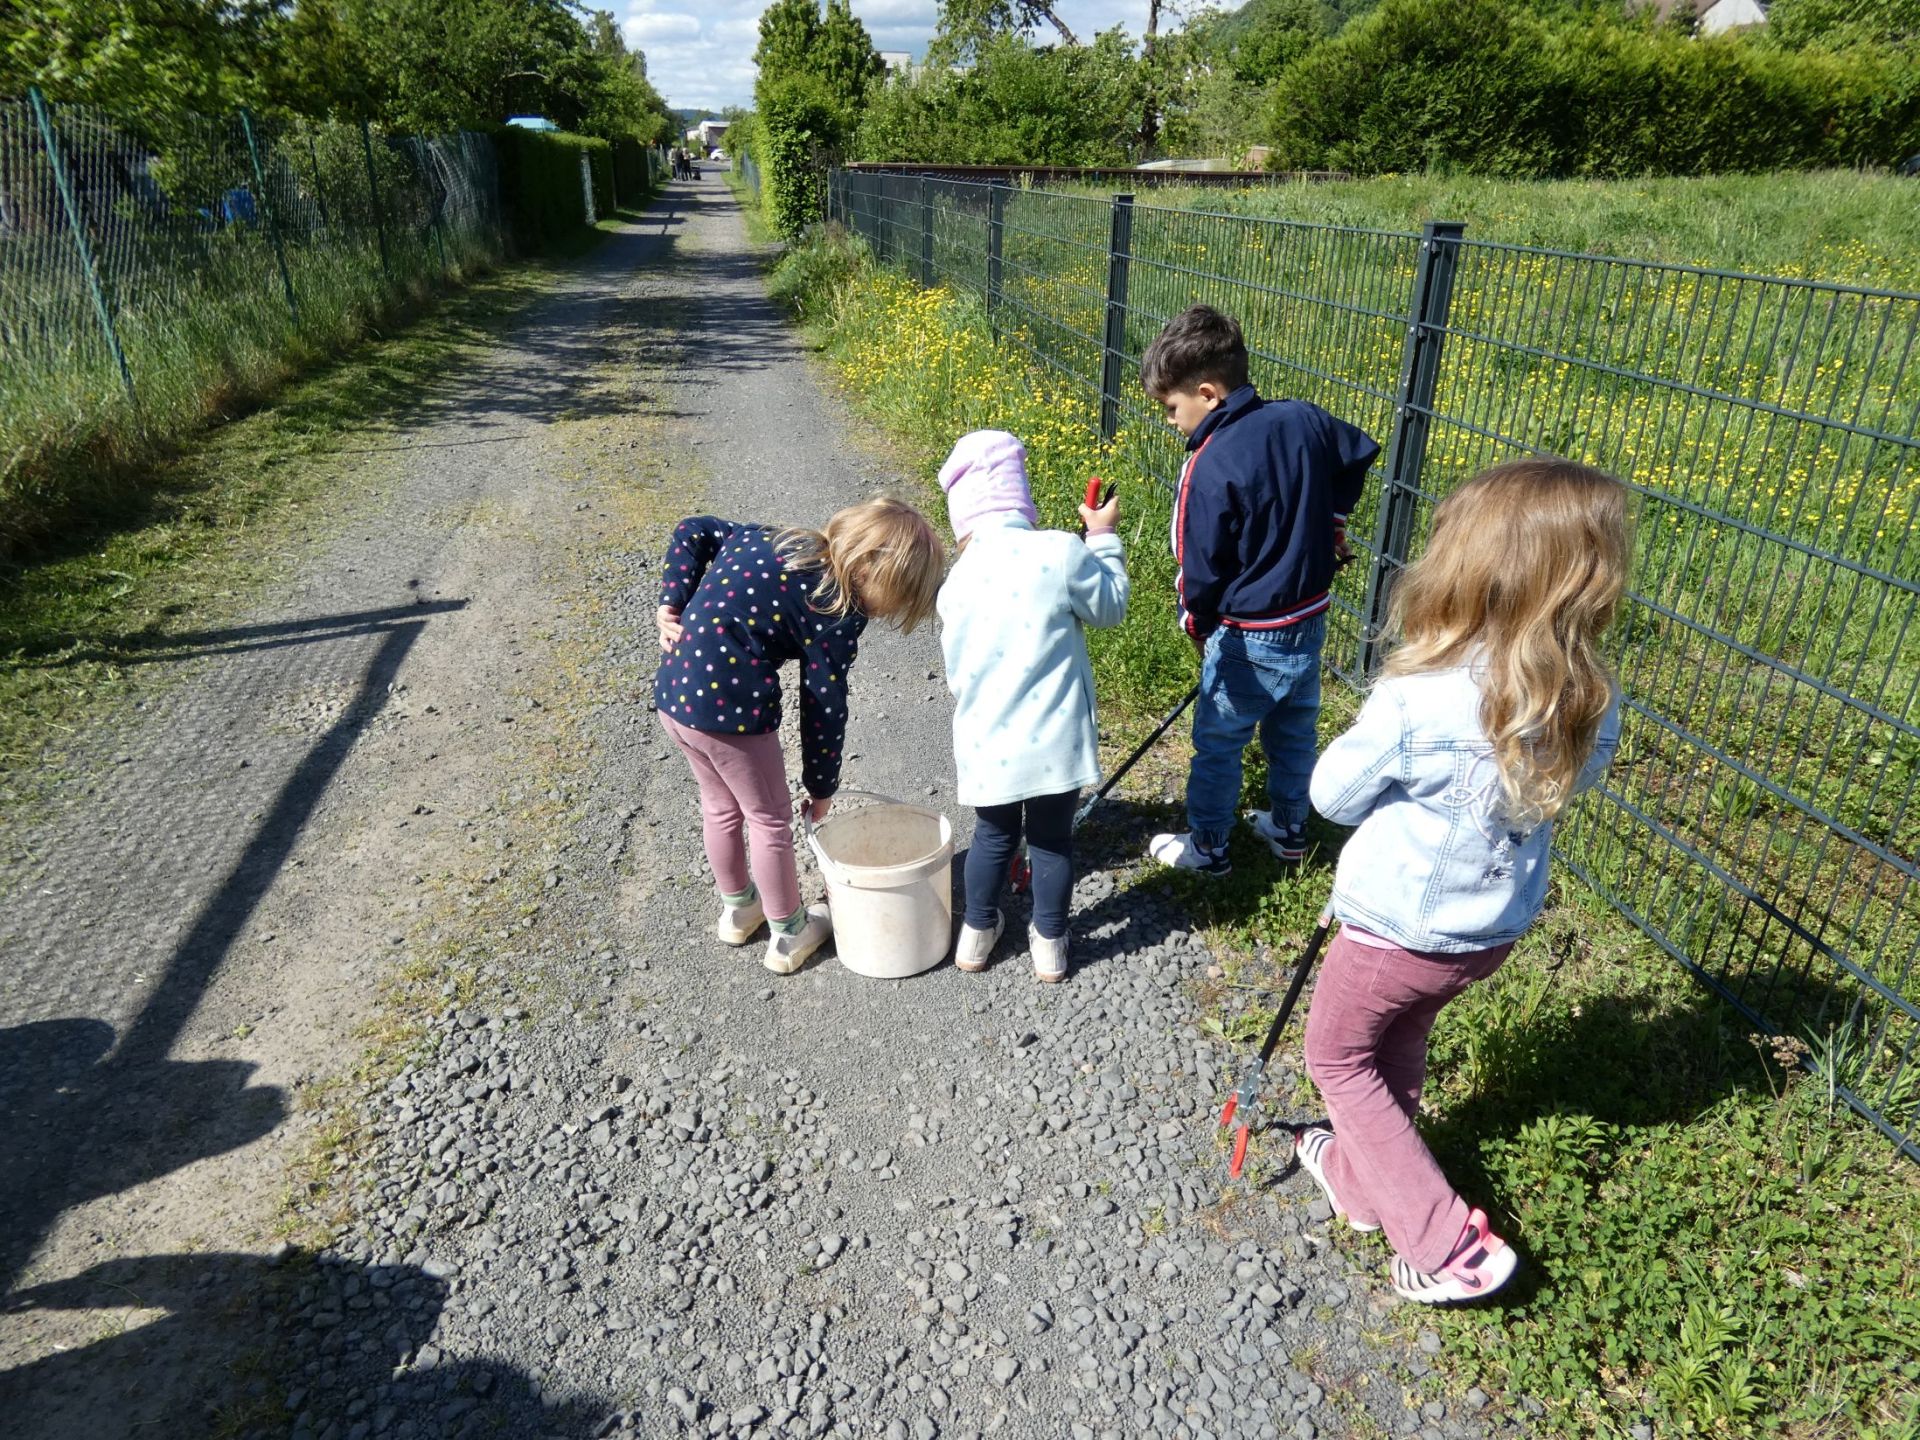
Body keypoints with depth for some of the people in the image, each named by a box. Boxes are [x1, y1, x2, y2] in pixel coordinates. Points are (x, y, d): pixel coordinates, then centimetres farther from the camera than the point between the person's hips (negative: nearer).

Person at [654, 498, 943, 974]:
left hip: (673, 691, 8)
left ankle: (737, 909, 50)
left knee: (721, 806, 28)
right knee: (769, 820, 15)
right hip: (729, 707, -8)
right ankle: (788, 936, 34)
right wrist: (822, 785, 5)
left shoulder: (781, 541, 8)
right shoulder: (839, 613, -14)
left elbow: (694, 532, 14)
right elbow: (824, 705, -9)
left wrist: (673, 605, 7)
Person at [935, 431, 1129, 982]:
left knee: (993, 836, 24)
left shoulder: (957, 581, -4)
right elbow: (1110, 608, 3)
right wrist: (1103, 538, 14)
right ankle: (1049, 943, 33)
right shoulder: (1060, 553, -15)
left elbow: (956, 672, 7)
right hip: (1054, 740, -2)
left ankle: (977, 933, 39)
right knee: (1053, 840, 17)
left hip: (988, 744, 2)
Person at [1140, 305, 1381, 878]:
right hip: (1310, 621, 7)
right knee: (1293, 733, 24)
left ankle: (1207, 848, 28)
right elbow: (1359, 454, 15)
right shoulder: (1303, 420, -5)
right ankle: (1289, 829, 42)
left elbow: (1200, 567, -18)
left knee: (1217, 744, 12)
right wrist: (1331, 520, 22)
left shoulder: (1211, 466, -24)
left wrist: (1197, 622, 0)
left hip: (1248, 639, -7)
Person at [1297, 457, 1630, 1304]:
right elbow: (1559, 791, 4)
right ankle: (1366, 1180, 49)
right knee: (1400, 1044, 29)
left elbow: (1333, 793, -16)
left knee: (1338, 1055, 18)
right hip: (1494, 927, 6)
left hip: (1397, 928, -6)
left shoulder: (1417, 701, -31)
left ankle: (1450, 1246, 18)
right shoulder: (1592, 706, -14)